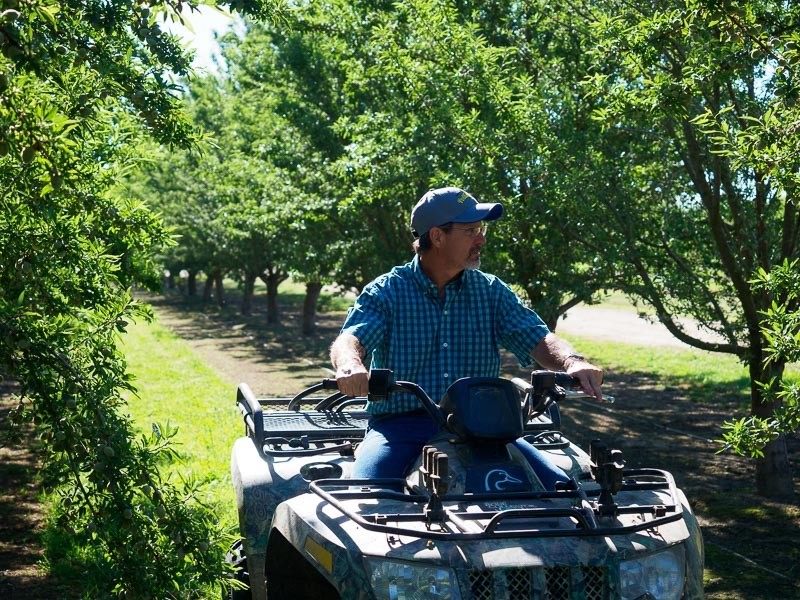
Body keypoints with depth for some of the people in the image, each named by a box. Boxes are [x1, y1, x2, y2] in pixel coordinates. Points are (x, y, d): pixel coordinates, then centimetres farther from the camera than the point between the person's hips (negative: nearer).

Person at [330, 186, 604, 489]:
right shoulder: (385, 292, 3)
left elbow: (538, 339, 3)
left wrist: (573, 361, -21)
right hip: (401, 424, -2)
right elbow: (350, 339, -12)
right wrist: (350, 365, -39)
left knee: (557, 485, -18)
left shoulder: (491, 291, 13)